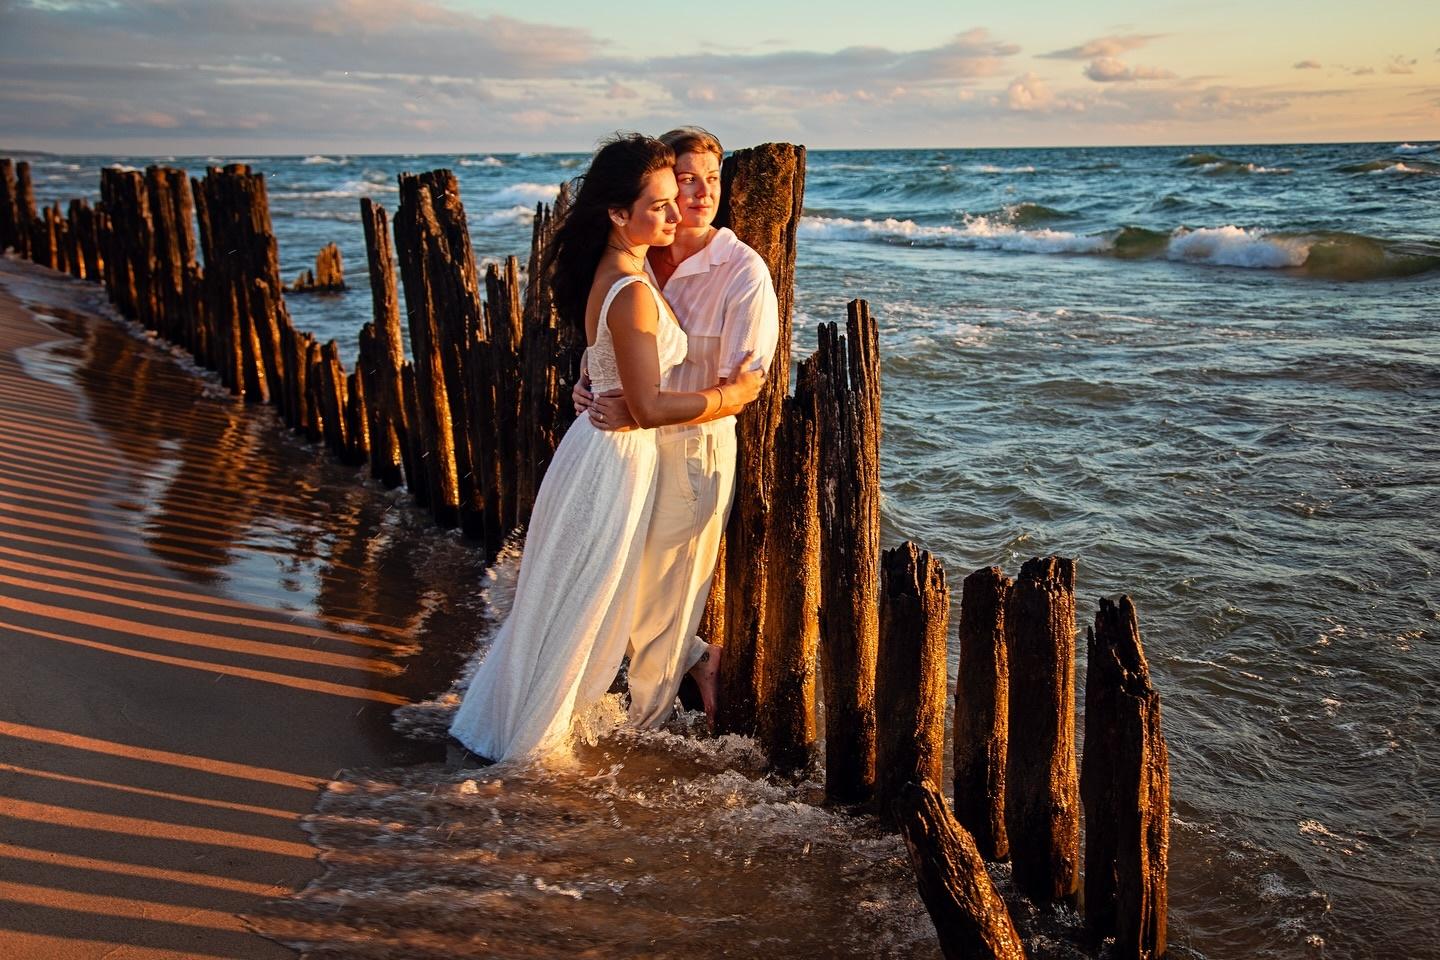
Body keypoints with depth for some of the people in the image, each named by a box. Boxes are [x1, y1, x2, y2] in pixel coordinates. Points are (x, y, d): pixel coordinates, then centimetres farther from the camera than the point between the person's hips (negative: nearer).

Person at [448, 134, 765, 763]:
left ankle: (517, 718, 42)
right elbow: (650, 408, -29)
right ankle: (529, 735, 29)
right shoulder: (632, 291, -26)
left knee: (560, 599, 24)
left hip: (606, 447, 9)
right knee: (575, 606, 9)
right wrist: (731, 395, -17)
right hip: (615, 459, -9)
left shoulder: (611, 272, 3)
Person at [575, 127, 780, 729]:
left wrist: (641, 413, -26)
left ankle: (646, 722, 34)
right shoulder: (638, 260, 1)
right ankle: (699, 660, 41)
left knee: (657, 603, 9)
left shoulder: (743, 272, -14)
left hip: (693, 451, -5)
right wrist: (590, 385, -4)